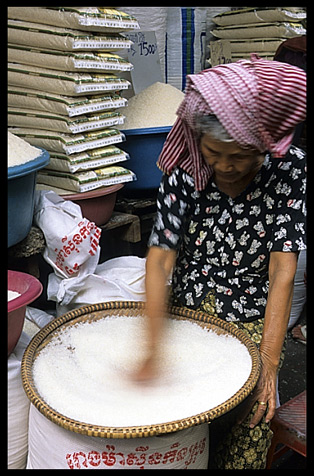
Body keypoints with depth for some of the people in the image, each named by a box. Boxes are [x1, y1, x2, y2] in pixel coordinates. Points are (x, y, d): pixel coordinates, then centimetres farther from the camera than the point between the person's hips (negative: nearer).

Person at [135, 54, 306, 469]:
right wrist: (153, 350, -28)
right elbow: (160, 258, -16)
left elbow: (282, 269, -16)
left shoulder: (289, 168, -13)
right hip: (187, 308, 1)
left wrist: (269, 364, -23)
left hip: (253, 319, -1)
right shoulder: (184, 171, -11)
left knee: (255, 415, -15)